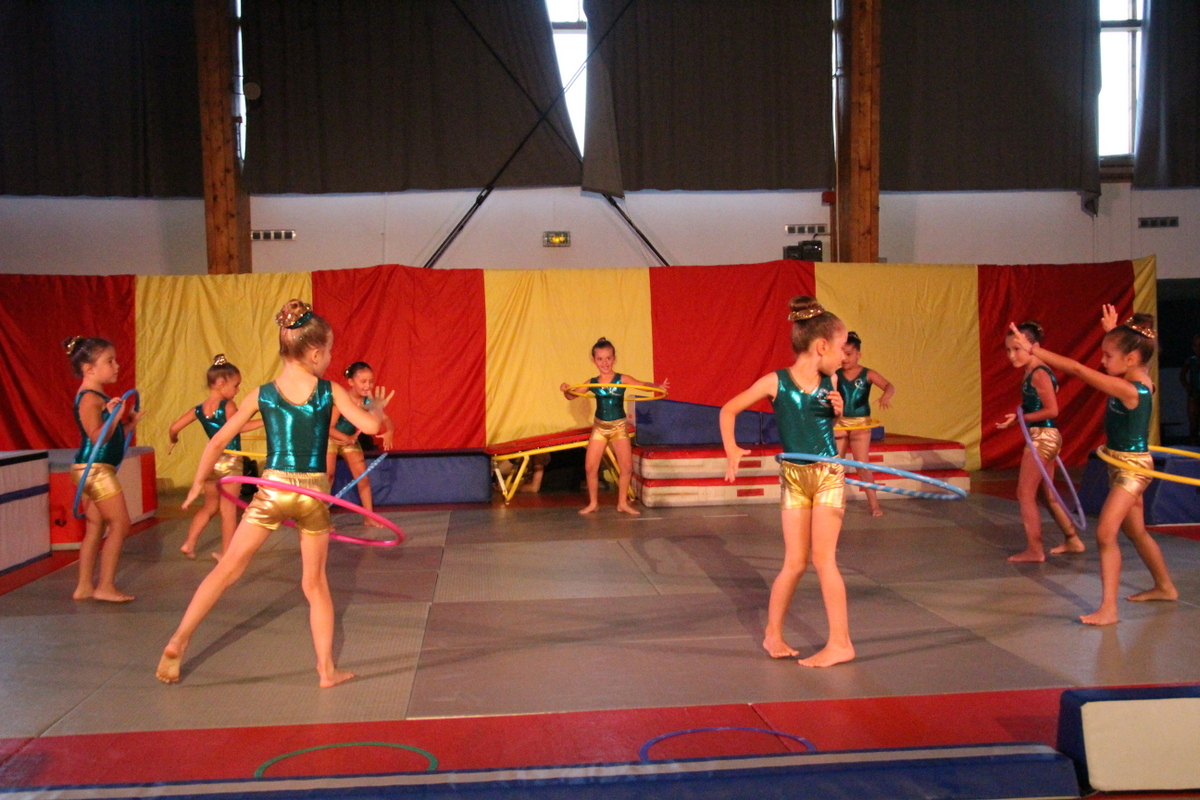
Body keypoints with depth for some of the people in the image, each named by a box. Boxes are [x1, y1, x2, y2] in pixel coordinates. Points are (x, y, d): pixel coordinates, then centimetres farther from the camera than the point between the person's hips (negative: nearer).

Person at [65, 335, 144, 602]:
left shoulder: (100, 397, 16)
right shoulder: (89, 398, -14)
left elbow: (113, 435, 19)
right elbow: (97, 437, -22)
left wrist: (130, 422, 9)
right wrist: (114, 416, -30)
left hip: (98, 469, 10)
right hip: (94, 468, -10)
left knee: (95, 528, 13)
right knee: (120, 524, -6)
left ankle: (85, 586, 19)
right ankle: (105, 586, -1)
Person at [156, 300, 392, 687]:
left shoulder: (262, 394, 1)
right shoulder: (330, 391, -4)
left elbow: (218, 441, 4)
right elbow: (370, 425, -11)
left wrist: (199, 482, 16)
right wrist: (377, 406, 12)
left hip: (272, 489, 1)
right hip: (313, 493, 0)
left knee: (227, 568, 12)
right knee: (315, 582, 12)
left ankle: (178, 641, 10)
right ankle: (327, 669, 16)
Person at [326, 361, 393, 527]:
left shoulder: (368, 400, -19)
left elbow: (385, 418, -21)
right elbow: (329, 428, -36)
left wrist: (388, 432, -43)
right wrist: (347, 438, -50)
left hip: (351, 439, 5)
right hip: (331, 438, -5)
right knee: (328, 475, -10)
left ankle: (369, 517, 11)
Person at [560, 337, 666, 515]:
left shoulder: (622, 379, -8)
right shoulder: (592, 383, -1)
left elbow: (644, 385, -18)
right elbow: (572, 396, 7)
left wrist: (658, 386, -38)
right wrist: (565, 391, -16)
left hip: (619, 427, -2)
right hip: (599, 426, 2)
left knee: (626, 467, -5)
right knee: (590, 467, -1)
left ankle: (623, 503, 13)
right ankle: (593, 503, 16)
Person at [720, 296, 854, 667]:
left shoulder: (830, 383, 0)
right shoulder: (775, 382, -10)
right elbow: (729, 410, -3)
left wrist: (837, 410, -4)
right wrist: (732, 449, -17)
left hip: (828, 474, 1)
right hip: (793, 477, -1)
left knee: (823, 558, -4)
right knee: (795, 562, 2)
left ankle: (840, 642, 5)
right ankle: (773, 634, 22)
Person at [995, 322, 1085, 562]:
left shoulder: (1038, 374, -17)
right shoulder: (1033, 372, 11)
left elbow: (1052, 410, -21)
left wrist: (1019, 418, -18)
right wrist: (1018, 415, 1)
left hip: (1042, 438, -10)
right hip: (1045, 437, 10)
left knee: (1025, 494, -3)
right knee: (1047, 494, 19)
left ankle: (1034, 549, 2)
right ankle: (1073, 540, 30)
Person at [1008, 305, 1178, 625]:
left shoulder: (1126, 390, -25)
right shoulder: (1140, 382, 0)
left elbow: (1076, 369, -27)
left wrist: (1032, 349, -27)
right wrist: (1112, 333, 17)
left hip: (1132, 467, -10)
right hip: (1123, 465, 10)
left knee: (1105, 533, -13)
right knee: (1136, 531, 23)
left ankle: (1108, 608, -12)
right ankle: (1164, 586, 42)